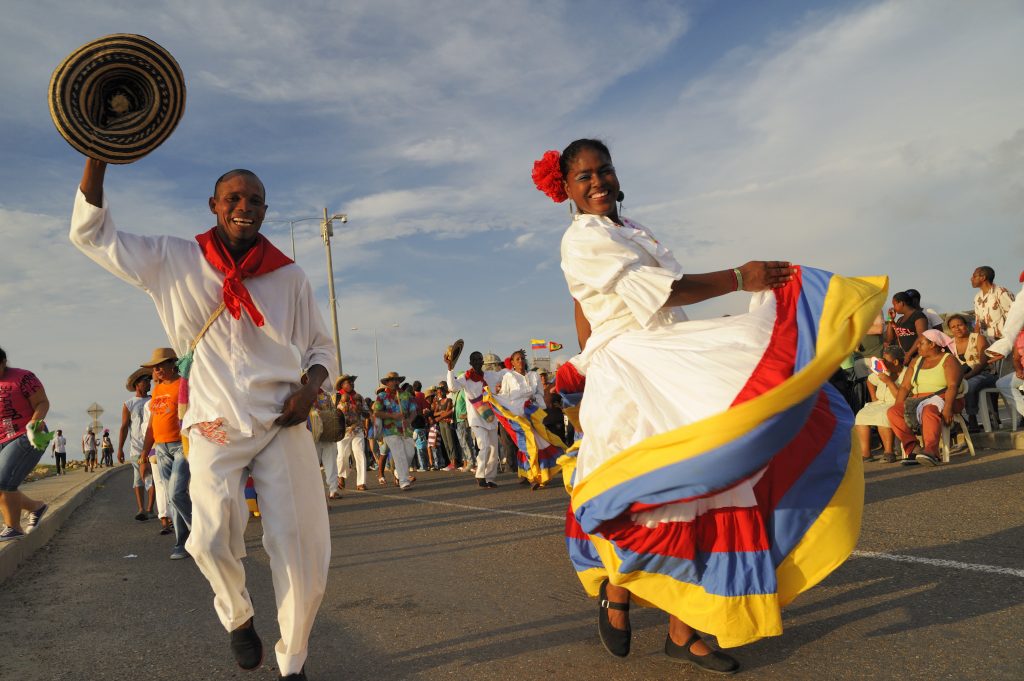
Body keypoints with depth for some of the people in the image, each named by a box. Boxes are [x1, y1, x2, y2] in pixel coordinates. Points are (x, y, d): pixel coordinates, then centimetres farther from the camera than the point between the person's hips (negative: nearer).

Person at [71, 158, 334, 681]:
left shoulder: (289, 276, 2)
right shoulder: (175, 261, 2)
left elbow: (321, 345, 11)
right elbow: (90, 233, 3)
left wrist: (310, 388, -9)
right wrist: (99, 155, -9)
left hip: (282, 422, 1)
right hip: (215, 425, 0)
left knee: (300, 544, -5)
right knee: (212, 540, -10)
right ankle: (238, 619, 26)